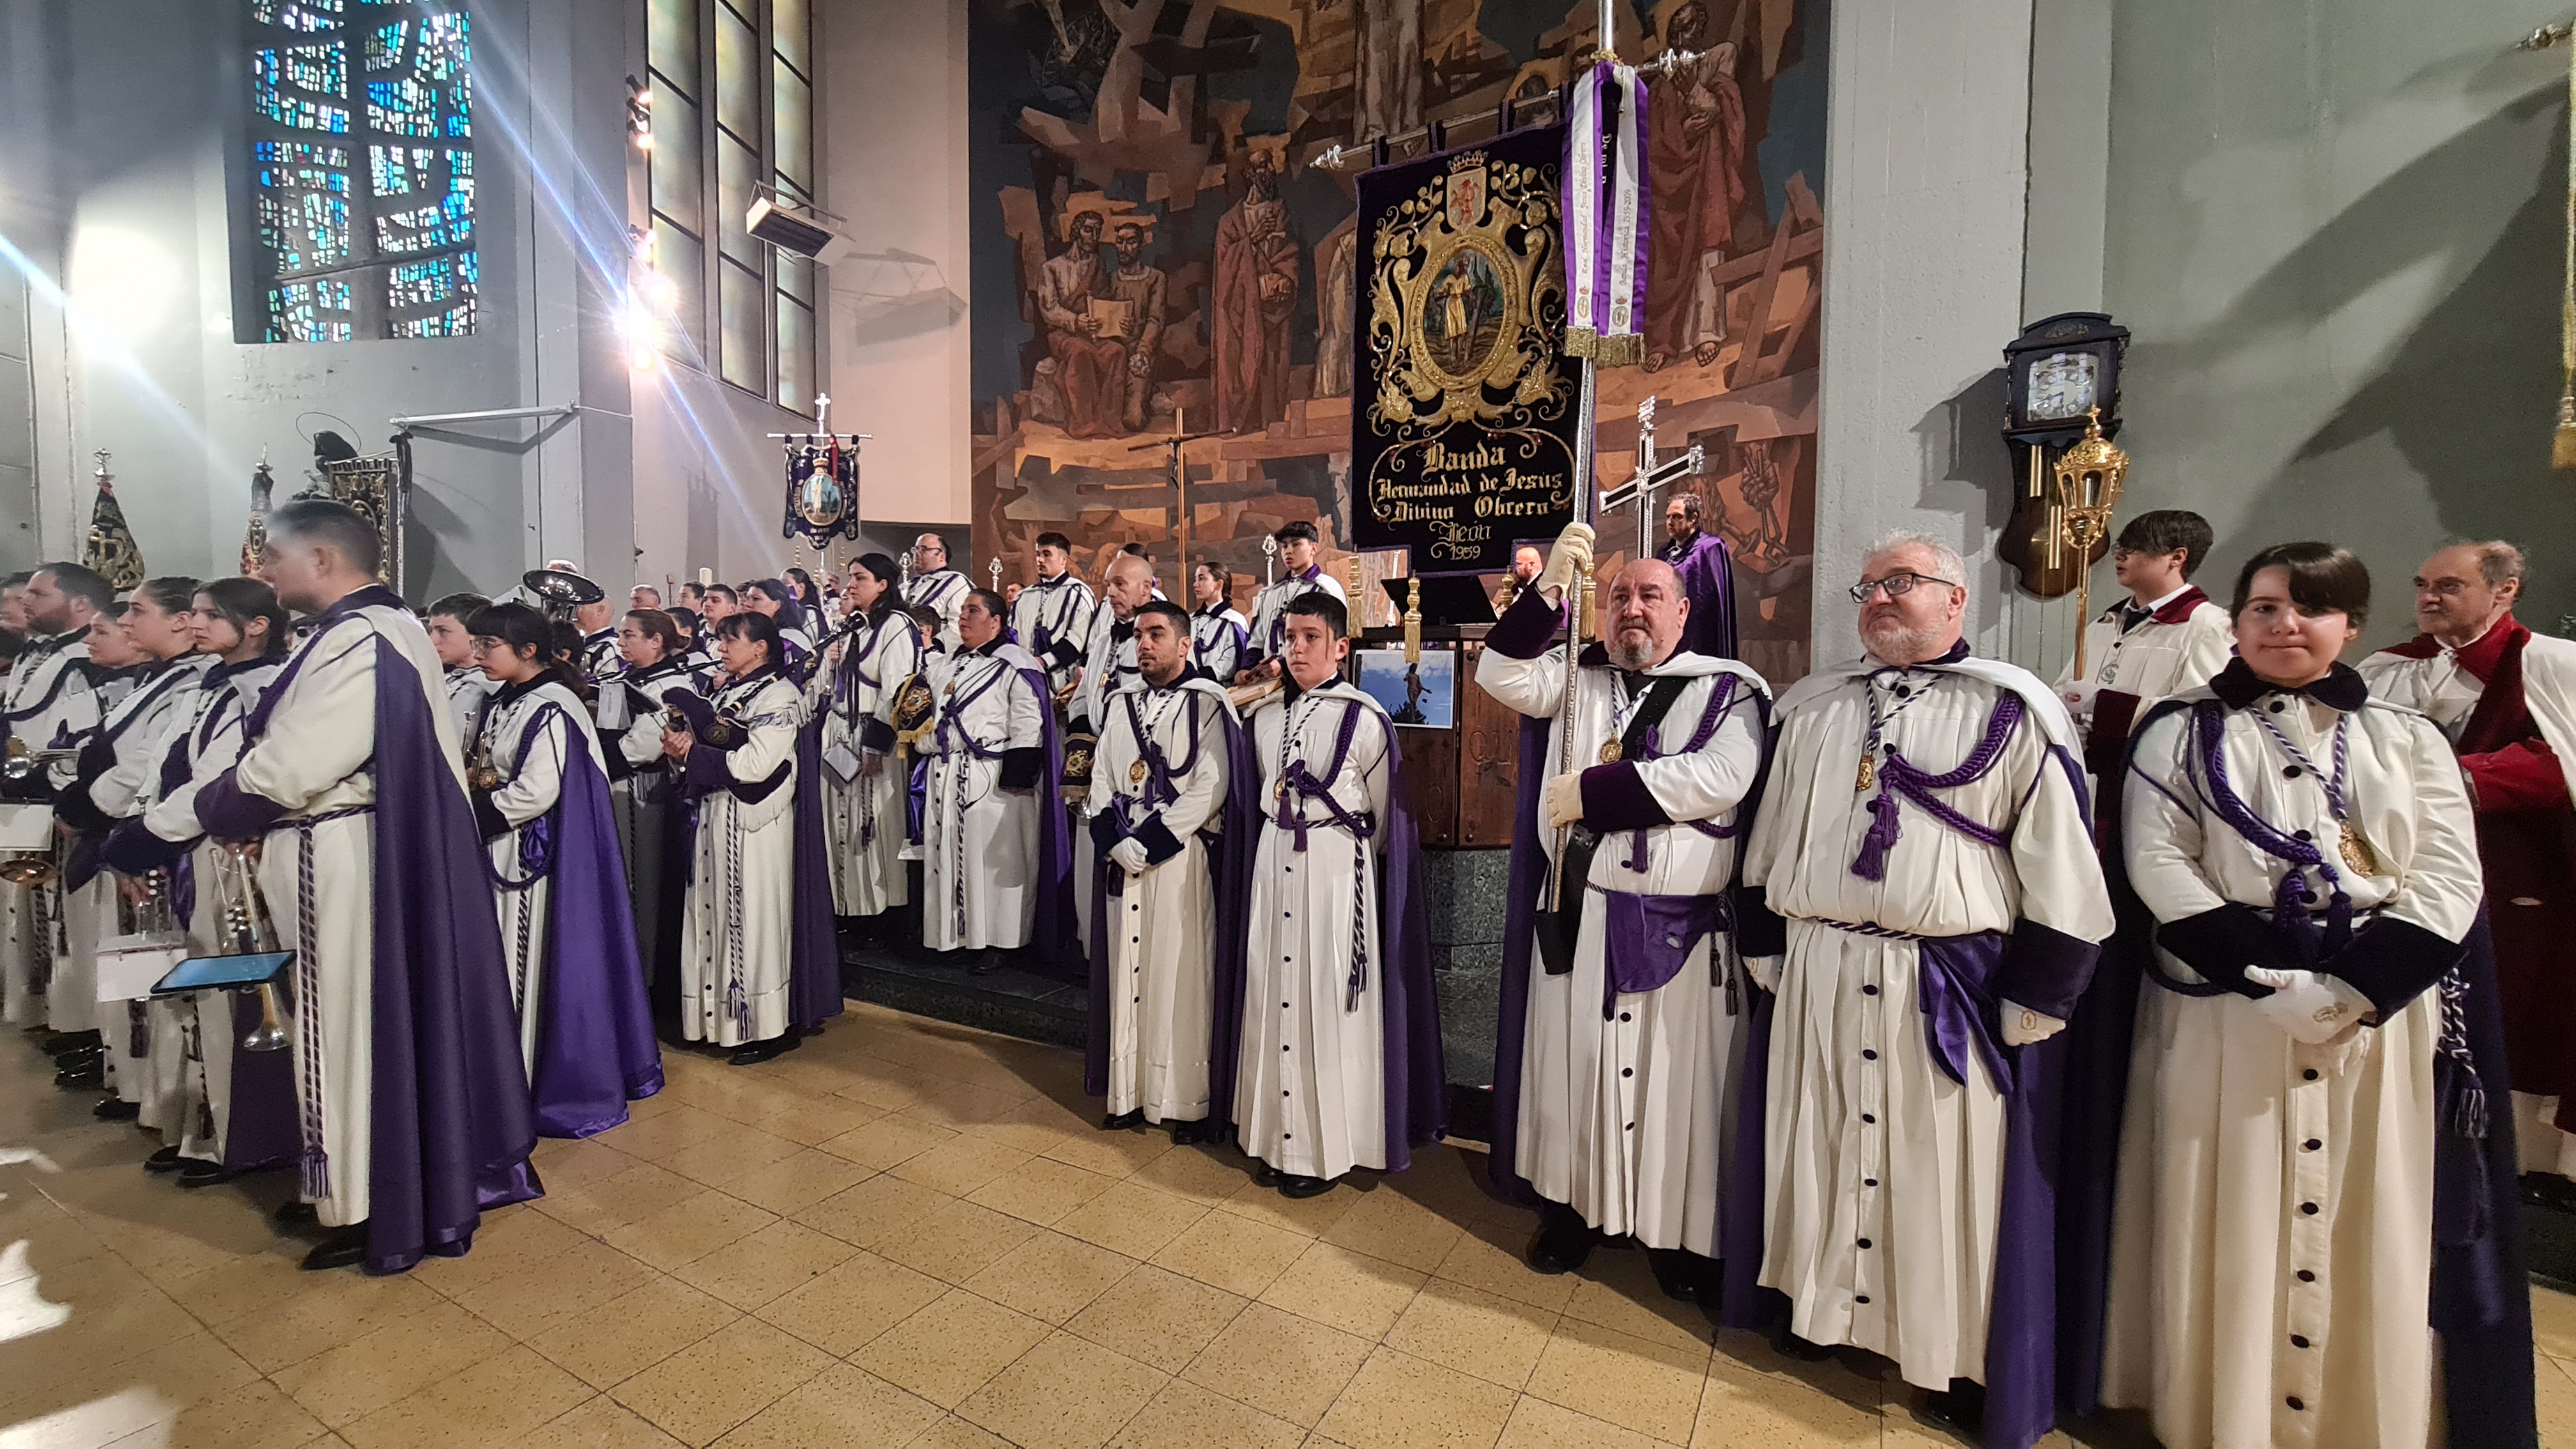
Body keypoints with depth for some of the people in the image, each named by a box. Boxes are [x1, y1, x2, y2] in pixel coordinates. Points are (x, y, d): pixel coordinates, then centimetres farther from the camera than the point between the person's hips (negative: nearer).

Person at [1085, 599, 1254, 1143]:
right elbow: (1100, 781, 10)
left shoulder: (1208, 704, -5)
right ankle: (1131, 1095, 21)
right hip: (1122, 857, 6)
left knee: (1181, 978, -1)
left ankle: (1187, 1103, 11)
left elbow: (1210, 789, -13)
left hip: (1182, 858, -5)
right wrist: (1118, 843, -7)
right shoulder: (1121, 704, 13)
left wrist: (1149, 845, -15)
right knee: (1128, 973, 9)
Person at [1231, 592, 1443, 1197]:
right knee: (1275, 991, 8)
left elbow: (1384, 815, 0)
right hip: (1274, 858, 5)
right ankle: (1278, 1136, 23)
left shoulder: (1364, 718, -8)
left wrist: (1342, 852, 7)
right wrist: (1283, 844, 16)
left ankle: (1329, 1147, 17)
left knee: (1327, 998, 1)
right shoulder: (1266, 715, 7)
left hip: (1338, 865, -5)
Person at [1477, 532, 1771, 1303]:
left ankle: (1685, 1236, 27)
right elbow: (1501, 674, -6)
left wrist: (1592, 789, -16)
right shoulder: (1575, 678, 8)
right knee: (1574, 1063, 13)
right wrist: (1550, 585, -14)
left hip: (1678, 926, -2)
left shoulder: (1729, 688, -1)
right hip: (1576, 915, 3)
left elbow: (1721, 779, -17)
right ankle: (1571, 1210, 31)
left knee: (1676, 1078, 7)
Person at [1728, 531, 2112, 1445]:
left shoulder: (2016, 711, -3)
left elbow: (2062, 869, -6)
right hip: (1813, 982, 4)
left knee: (1946, 1176, 8)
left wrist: (2028, 1004, -8)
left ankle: (1959, 1350, 29)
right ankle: (1822, 1304, 36)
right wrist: (1767, 952, 10)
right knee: (1818, 1154, 15)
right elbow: (1770, 844, 13)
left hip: (1954, 990, -3)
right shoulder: (1811, 709, 9)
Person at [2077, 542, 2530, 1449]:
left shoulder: (2407, 739, 10)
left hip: (2381, 1011, 2)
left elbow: (2449, 879, 0)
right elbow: (2157, 864, -6)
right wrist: (2269, 978, -15)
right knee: (2229, 1225, 4)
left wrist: (2352, 989, -14)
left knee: (2371, 1231, 7)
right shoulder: (2181, 732, 3)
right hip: (2224, 1007, -2)